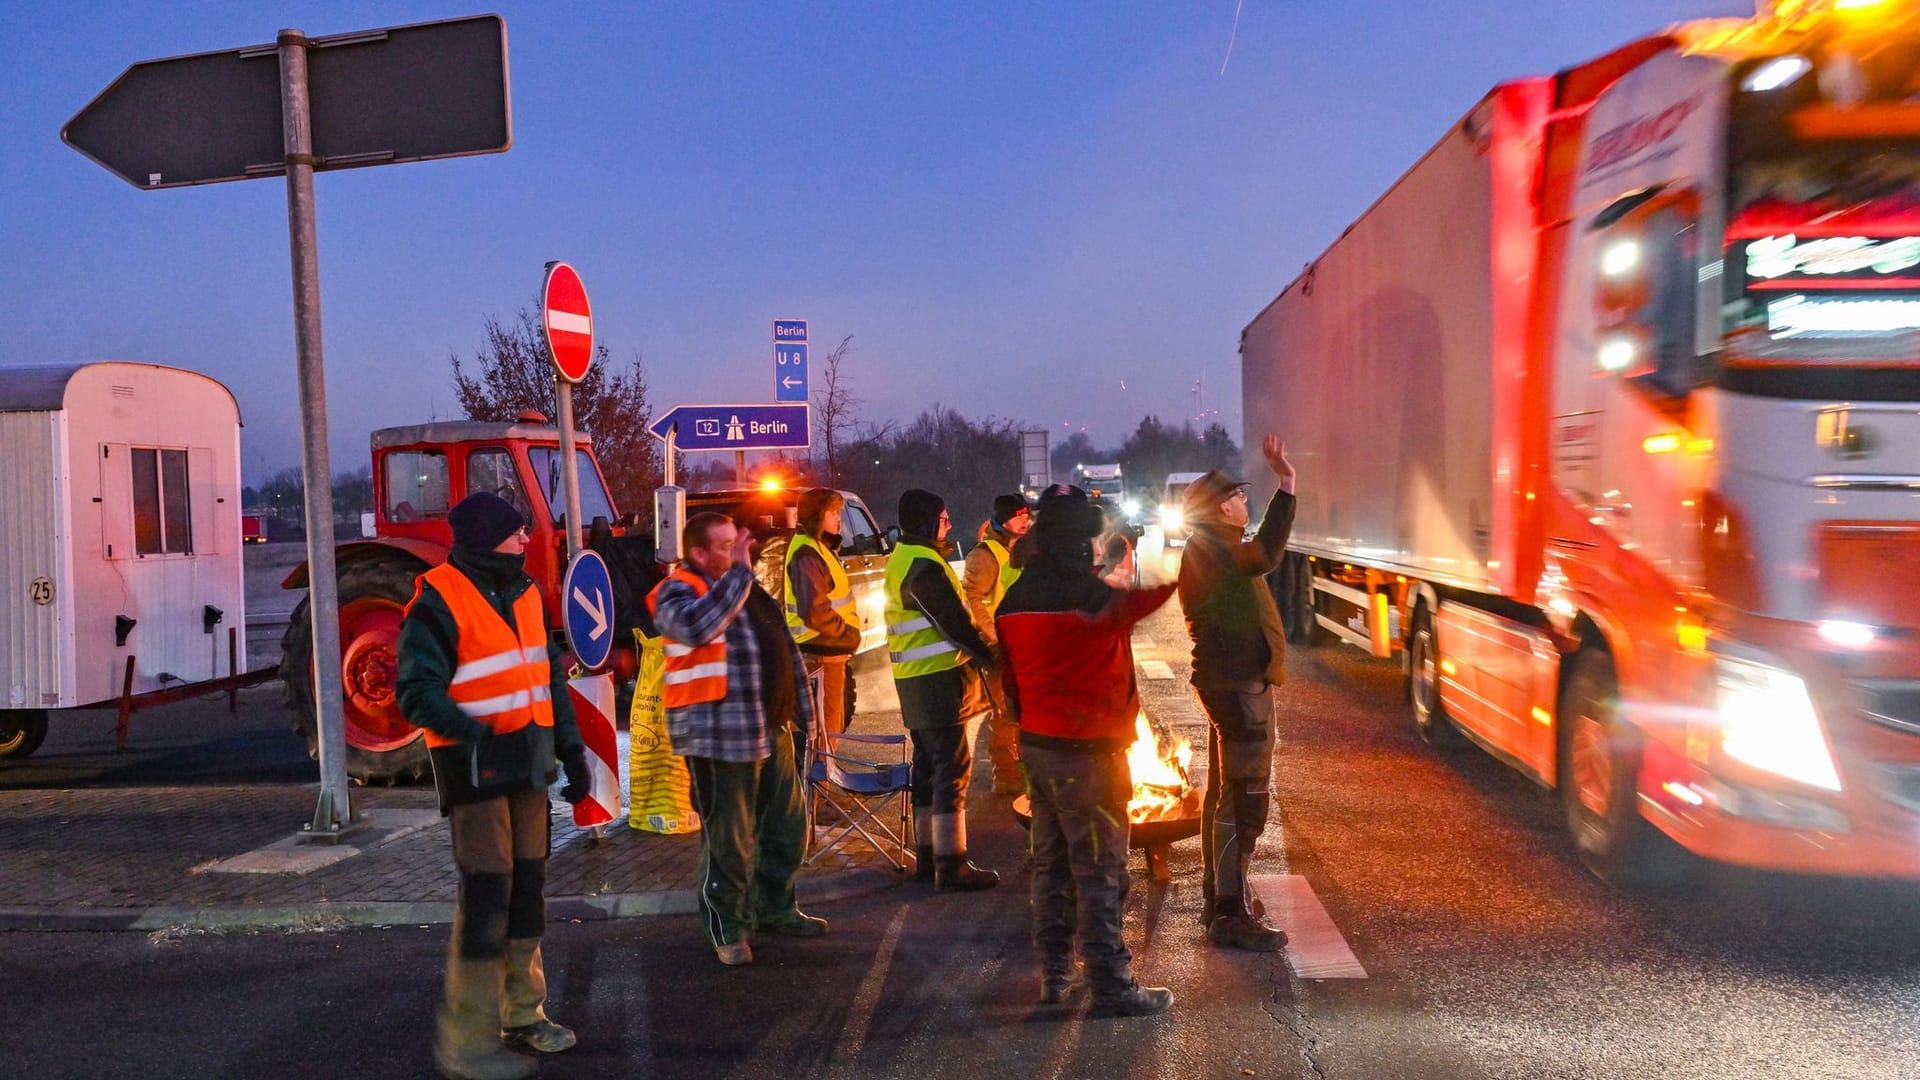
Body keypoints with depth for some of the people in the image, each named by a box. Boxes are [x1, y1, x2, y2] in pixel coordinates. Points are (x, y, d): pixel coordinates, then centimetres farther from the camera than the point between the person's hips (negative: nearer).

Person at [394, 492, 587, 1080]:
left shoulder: (522, 591, 10)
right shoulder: (439, 601, -13)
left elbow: (549, 674, 16)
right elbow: (417, 690, -18)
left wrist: (572, 748, 12)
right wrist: (476, 735, -31)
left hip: (527, 761, 8)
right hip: (475, 765, -7)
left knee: (527, 884, 12)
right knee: (486, 890, -10)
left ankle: (522, 1013, 25)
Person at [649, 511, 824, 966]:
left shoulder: (751, 590, 16)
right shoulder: (678, 591, -9)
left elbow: (786, 651, 22)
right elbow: (697, 625, -33)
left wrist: (801, 707, 18)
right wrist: (738, 571, -25)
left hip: (771, 732, 8)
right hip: (719, 738, -8)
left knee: (787, 827, 17)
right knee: (729, 841, 0)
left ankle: (777, 910, 35)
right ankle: (728, 929, 16)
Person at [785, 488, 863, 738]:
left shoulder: (819, 547, 16)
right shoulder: (807, 553, -17)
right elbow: (814, 611, -26)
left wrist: (848, 632, 13)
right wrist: (848, 633, -15)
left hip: (828, 650, 11)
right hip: (820, 654, -11)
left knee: (833, 723, 19)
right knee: (826, 726, -6)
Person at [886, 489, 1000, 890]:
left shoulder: (901, 560, 16)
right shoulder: (923, 565, -17)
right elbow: (953, 621, -20)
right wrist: (987, 657, -11)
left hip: (916, 678, 10)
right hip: (938, 679, -10)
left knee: (928, 766, 16)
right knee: (952, 768, -7)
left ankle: (926, 856, 23)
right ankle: (951, 866, -4)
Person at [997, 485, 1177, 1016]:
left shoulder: (1015, 600, 5)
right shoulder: (1089, 597, -21)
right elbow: (1145, 595, -13)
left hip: (1037, 746, 8)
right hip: (1087, 752, -8)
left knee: (1051, 862, 17)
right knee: (1101, 869, 0)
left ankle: (1054, 972, 25)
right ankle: (1111, 983, 7)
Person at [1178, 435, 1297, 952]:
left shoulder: (1207, 547, 14)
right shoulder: (1212, 548, -19)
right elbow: (1262, 556, -40)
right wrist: (1285, 486, -40)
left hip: (1229, 681, 11)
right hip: (1240, 684, -11)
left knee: (1224, 791, 19)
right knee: (1243, 797, -9)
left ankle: (1218, 896, 31)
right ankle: (1231, 915, -6)